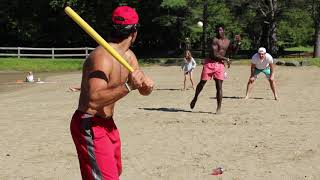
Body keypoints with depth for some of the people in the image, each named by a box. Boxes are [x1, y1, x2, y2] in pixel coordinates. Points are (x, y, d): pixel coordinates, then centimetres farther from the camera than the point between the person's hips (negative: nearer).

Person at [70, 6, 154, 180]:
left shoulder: (128, 55, 6)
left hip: (107, 123, 10)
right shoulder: (102, 57, -24)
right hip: (89, 126, -10)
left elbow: (145, 91, 6)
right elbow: (94, 100, -35)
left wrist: (146, 84, -17)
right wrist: (128, 86, -40)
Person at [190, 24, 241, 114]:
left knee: (219, 86, -2)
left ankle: (219, 108, 1)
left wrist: (238, 43, -11)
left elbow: (234, 51, 2)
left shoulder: (228, 42, 12)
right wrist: (225, 59, -9)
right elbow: (214, 54, -15)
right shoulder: (215, 40, -7)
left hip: (220, 65, 3)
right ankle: (195, 98, 25)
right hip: (210, 63, -3)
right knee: (202, 82, 1)